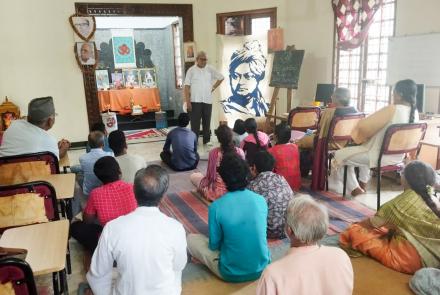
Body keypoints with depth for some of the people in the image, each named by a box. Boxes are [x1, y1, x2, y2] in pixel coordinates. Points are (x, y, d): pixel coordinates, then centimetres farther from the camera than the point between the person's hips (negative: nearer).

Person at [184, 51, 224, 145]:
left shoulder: (210, 69, 5)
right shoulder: (191, 70, -1)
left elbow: (221, 77, 19)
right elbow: (187, 87, -4)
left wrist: (214, 87, 9)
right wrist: (188, 102, -10)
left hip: (207, 101, 3)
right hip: (195, 101, -2)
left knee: (207, 122, 9)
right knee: (195, 123, -1)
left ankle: (206, 141, 21)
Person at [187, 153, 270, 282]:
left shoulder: (216, 207, -19)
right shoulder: (261, 200, -8)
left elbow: (214, 245, -6)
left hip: (232, 275, -5)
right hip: (262, 268, 5)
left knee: (191, 239, 12)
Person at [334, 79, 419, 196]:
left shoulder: (392, 109, -25)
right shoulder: (415, 112, -1)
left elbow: (364, 126, -19)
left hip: (381, 156, -9)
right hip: (398, 156, 9)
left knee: (340, 155, 6)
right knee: (365, 148, 37)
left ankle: (355, 189, 14)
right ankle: (363, 183, 41)